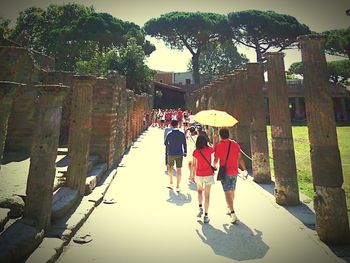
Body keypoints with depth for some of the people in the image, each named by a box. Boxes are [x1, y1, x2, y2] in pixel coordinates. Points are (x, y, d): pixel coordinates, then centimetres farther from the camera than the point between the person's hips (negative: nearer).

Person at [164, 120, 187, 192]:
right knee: (178, 170, 6)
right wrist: (185, 152, 10)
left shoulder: (169, 134, -8)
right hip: (179, 154, 0)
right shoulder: (182, 134, -7)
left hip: (171, 154, 0)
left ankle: (171, 183, 24)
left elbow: (165, 143, 2)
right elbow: (184, 144, -2)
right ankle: (177, 187, 9)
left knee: (170, 167, 22)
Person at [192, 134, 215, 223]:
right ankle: (205, 216, 8)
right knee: (207, 195, 6)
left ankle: (200, 208, 13)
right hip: (208, 174, -1)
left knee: (199, 191, 27)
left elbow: (194, 164, -1)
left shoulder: (195, 152, -7)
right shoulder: (209, 149, -10)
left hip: (199, 175, 1)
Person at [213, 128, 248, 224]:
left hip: (225, 172, -4)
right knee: (232, 191, 18)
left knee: (227, 192, -3)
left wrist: (214, 166, 17)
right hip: (234, 171, 5)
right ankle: (230, 208, 36)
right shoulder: (235, 144, 2)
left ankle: (233, 213, -12)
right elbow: (240, 158, 0)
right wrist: (244, 170, 6)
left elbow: (215, 160, -3)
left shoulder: (218, 145, -7)